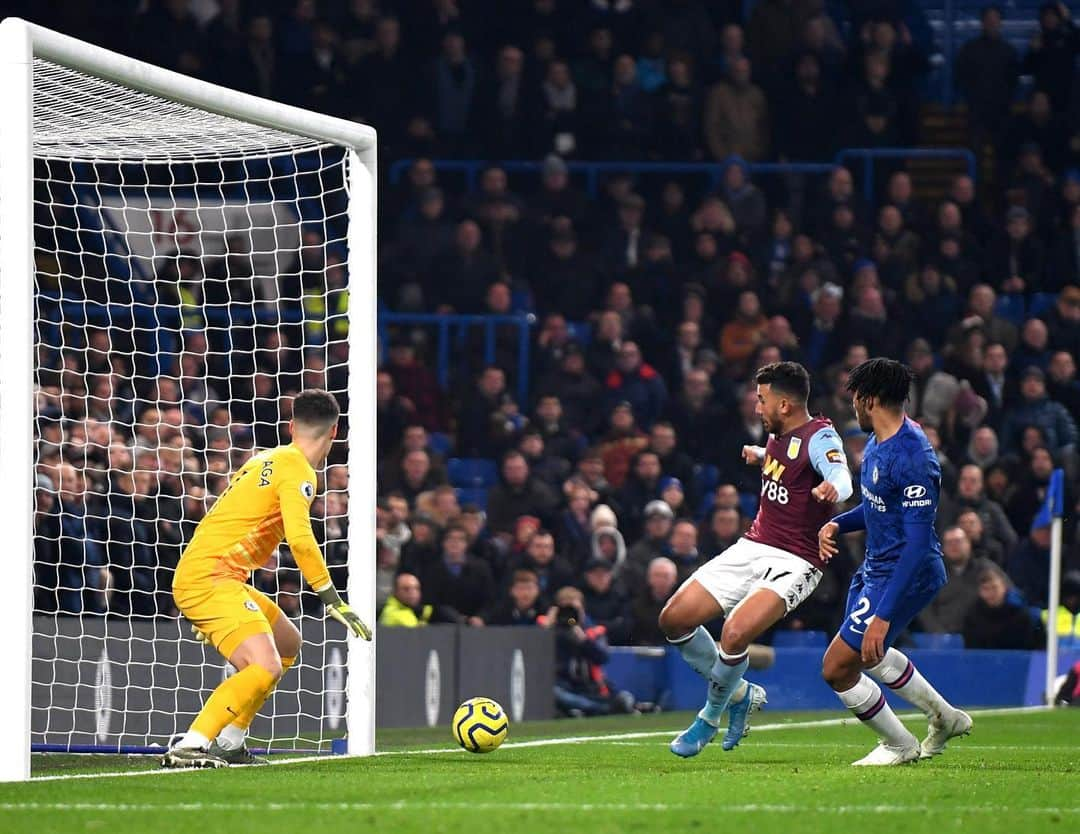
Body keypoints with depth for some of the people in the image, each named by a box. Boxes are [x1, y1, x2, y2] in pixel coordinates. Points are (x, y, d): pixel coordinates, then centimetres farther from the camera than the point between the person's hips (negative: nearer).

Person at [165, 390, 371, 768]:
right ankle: (189, 747, -29)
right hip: (208, 578, -10)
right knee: (266, 667, -23)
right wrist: (333, 601, -18)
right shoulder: (297, 470, -8)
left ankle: (230, 742, 22)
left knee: (288, 644, 24)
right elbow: (300, 538, -22)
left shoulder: (267, 460, 20)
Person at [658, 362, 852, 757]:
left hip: (794, 562, -9)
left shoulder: (819, 437, -15)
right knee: (674, 619, 1)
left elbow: (842, 477, -35)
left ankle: (710, 718, -3)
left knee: (735, 633, -28)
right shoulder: (779, 434, 9)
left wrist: (832, 490, -59)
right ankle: (741, 694, 19)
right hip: (753, 547, 9)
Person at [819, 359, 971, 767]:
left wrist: (883, 615, -34)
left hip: (903, 576, -10)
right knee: (870, 654, 30)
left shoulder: (912, 459, -29)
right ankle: (945, 718, 43)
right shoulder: (877, 442, 3)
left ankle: (900, 745, 15)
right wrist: (836, 525, -1)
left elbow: (918, 543, -31)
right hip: (875, 567, 10)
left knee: (837, 668, -6)